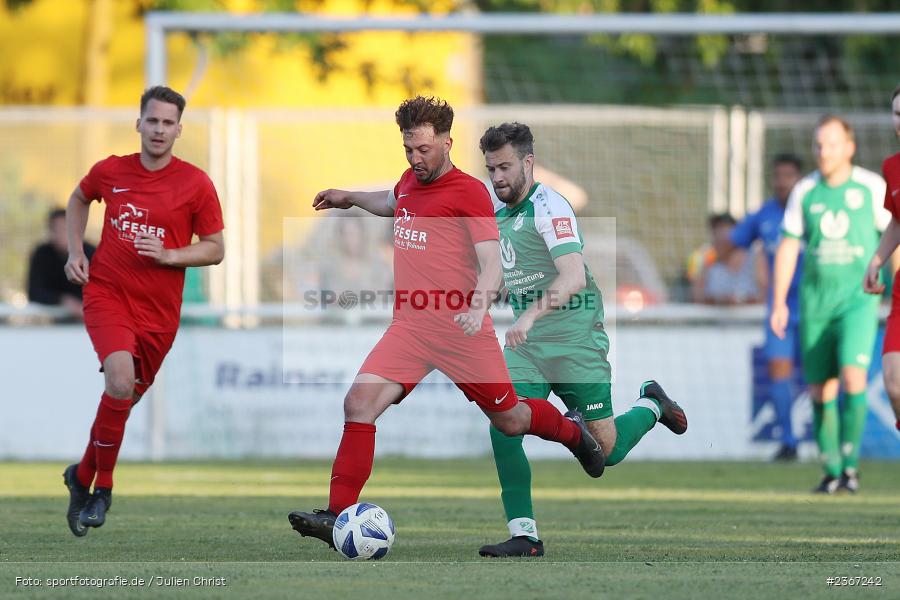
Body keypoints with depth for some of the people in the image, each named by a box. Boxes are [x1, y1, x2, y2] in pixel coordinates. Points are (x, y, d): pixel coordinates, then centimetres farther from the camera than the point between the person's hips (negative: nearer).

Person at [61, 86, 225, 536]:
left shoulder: (196, 184, -4)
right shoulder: (110, 171, 0)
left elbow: (215, 249, 1)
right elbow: (79, 199, 22)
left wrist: (168, 255, -15)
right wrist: (76, 251, 10)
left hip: (158, 311, 2)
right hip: (106, 293, -1)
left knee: (125, 397, 10)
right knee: (121, 377, -26)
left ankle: (83, 477, 36)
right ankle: (102, 486, -12)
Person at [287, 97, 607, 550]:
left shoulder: (469, 192, -9)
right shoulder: (409, 181, 12)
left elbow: (491, 262, -16)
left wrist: (479, 305, -32)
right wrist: (349, 198, 40)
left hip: (461, 328, -5)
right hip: (409, 326, 5)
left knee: (508, 419, 9)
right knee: (360, 402, -15)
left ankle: (570, 429, 44)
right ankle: (338, 516, -15)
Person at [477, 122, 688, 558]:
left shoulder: (549, 207, -18)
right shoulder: (496, 210, 6)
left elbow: (574, 276, -31)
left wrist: (531, 315, -43)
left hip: (575, 341, -6)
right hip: (526, 343, 6)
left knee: (605, 450, 1)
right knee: (503, 428, -14)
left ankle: (650, 406, 32)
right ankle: (524, 536, -8)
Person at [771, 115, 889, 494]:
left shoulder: (873, 187, -1)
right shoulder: (804, 191, 5)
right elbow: (788, 247, 8)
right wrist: (779, 302, 4)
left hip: (858, 297, -3)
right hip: (815, 301, 3)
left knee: (853, 376, -20)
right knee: (821, 389, 4)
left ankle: (850, 462, -10)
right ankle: (831, 470, 15)